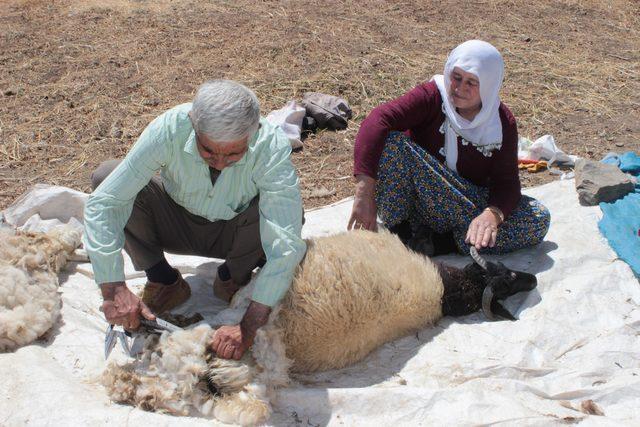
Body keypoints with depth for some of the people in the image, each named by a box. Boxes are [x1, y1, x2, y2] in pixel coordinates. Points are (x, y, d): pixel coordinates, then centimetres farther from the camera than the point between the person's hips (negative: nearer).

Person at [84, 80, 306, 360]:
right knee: (104, 176, -23)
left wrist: (248, 327, -44)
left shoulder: (272, 146, -34)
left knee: (283, 209, -34)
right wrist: (113, 289, -37)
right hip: (178, 223, 1)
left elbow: (286, 243, -39)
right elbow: (102, 203, -30)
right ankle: (164, 280, -5)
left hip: (235, 231, -1)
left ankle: (233, 278, -1)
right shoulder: (169, 129, -31)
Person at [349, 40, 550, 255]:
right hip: (410, 203, -3)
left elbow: (507, 182, -11)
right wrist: (364, 193, -43)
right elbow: (377, 120, -31)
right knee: (392, 140, -28)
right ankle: (399, 234, -20)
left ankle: (439, 243, -25)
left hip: (468, 207, 3)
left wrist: (493, 214, -36)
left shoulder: (503, 124, -5)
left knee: (539, 219, -18)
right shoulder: (432, 96, -15)